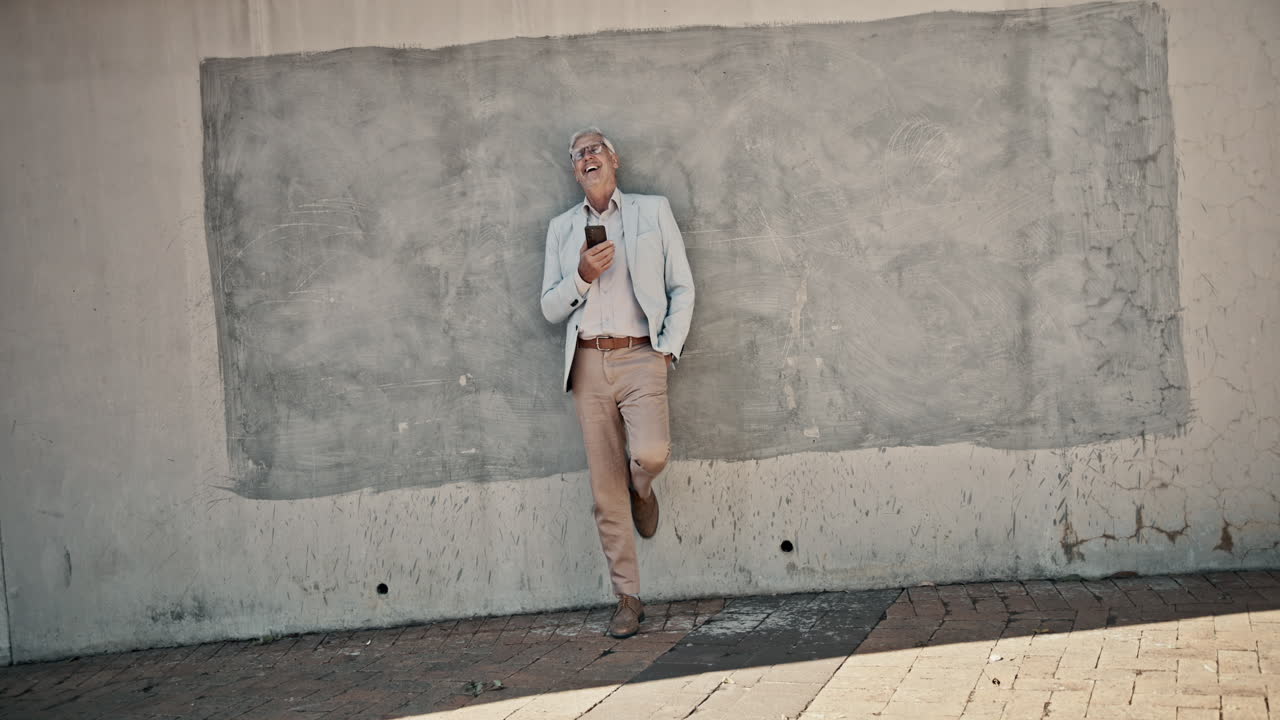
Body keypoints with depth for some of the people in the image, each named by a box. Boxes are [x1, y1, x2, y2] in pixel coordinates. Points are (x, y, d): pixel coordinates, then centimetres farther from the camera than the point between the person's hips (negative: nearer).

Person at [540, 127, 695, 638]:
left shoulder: (653, 212, 10)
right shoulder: (562, 228, 16)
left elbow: (682, 288, 8)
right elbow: (550, 308, 12)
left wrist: (668, 348, -5)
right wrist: (582, 276, -6)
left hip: (639, 357, -2)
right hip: (588, 363, 2)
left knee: (649, 454, -25)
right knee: (606, 489, 0)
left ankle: (642, 490, 13)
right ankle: (627, 599, 7)